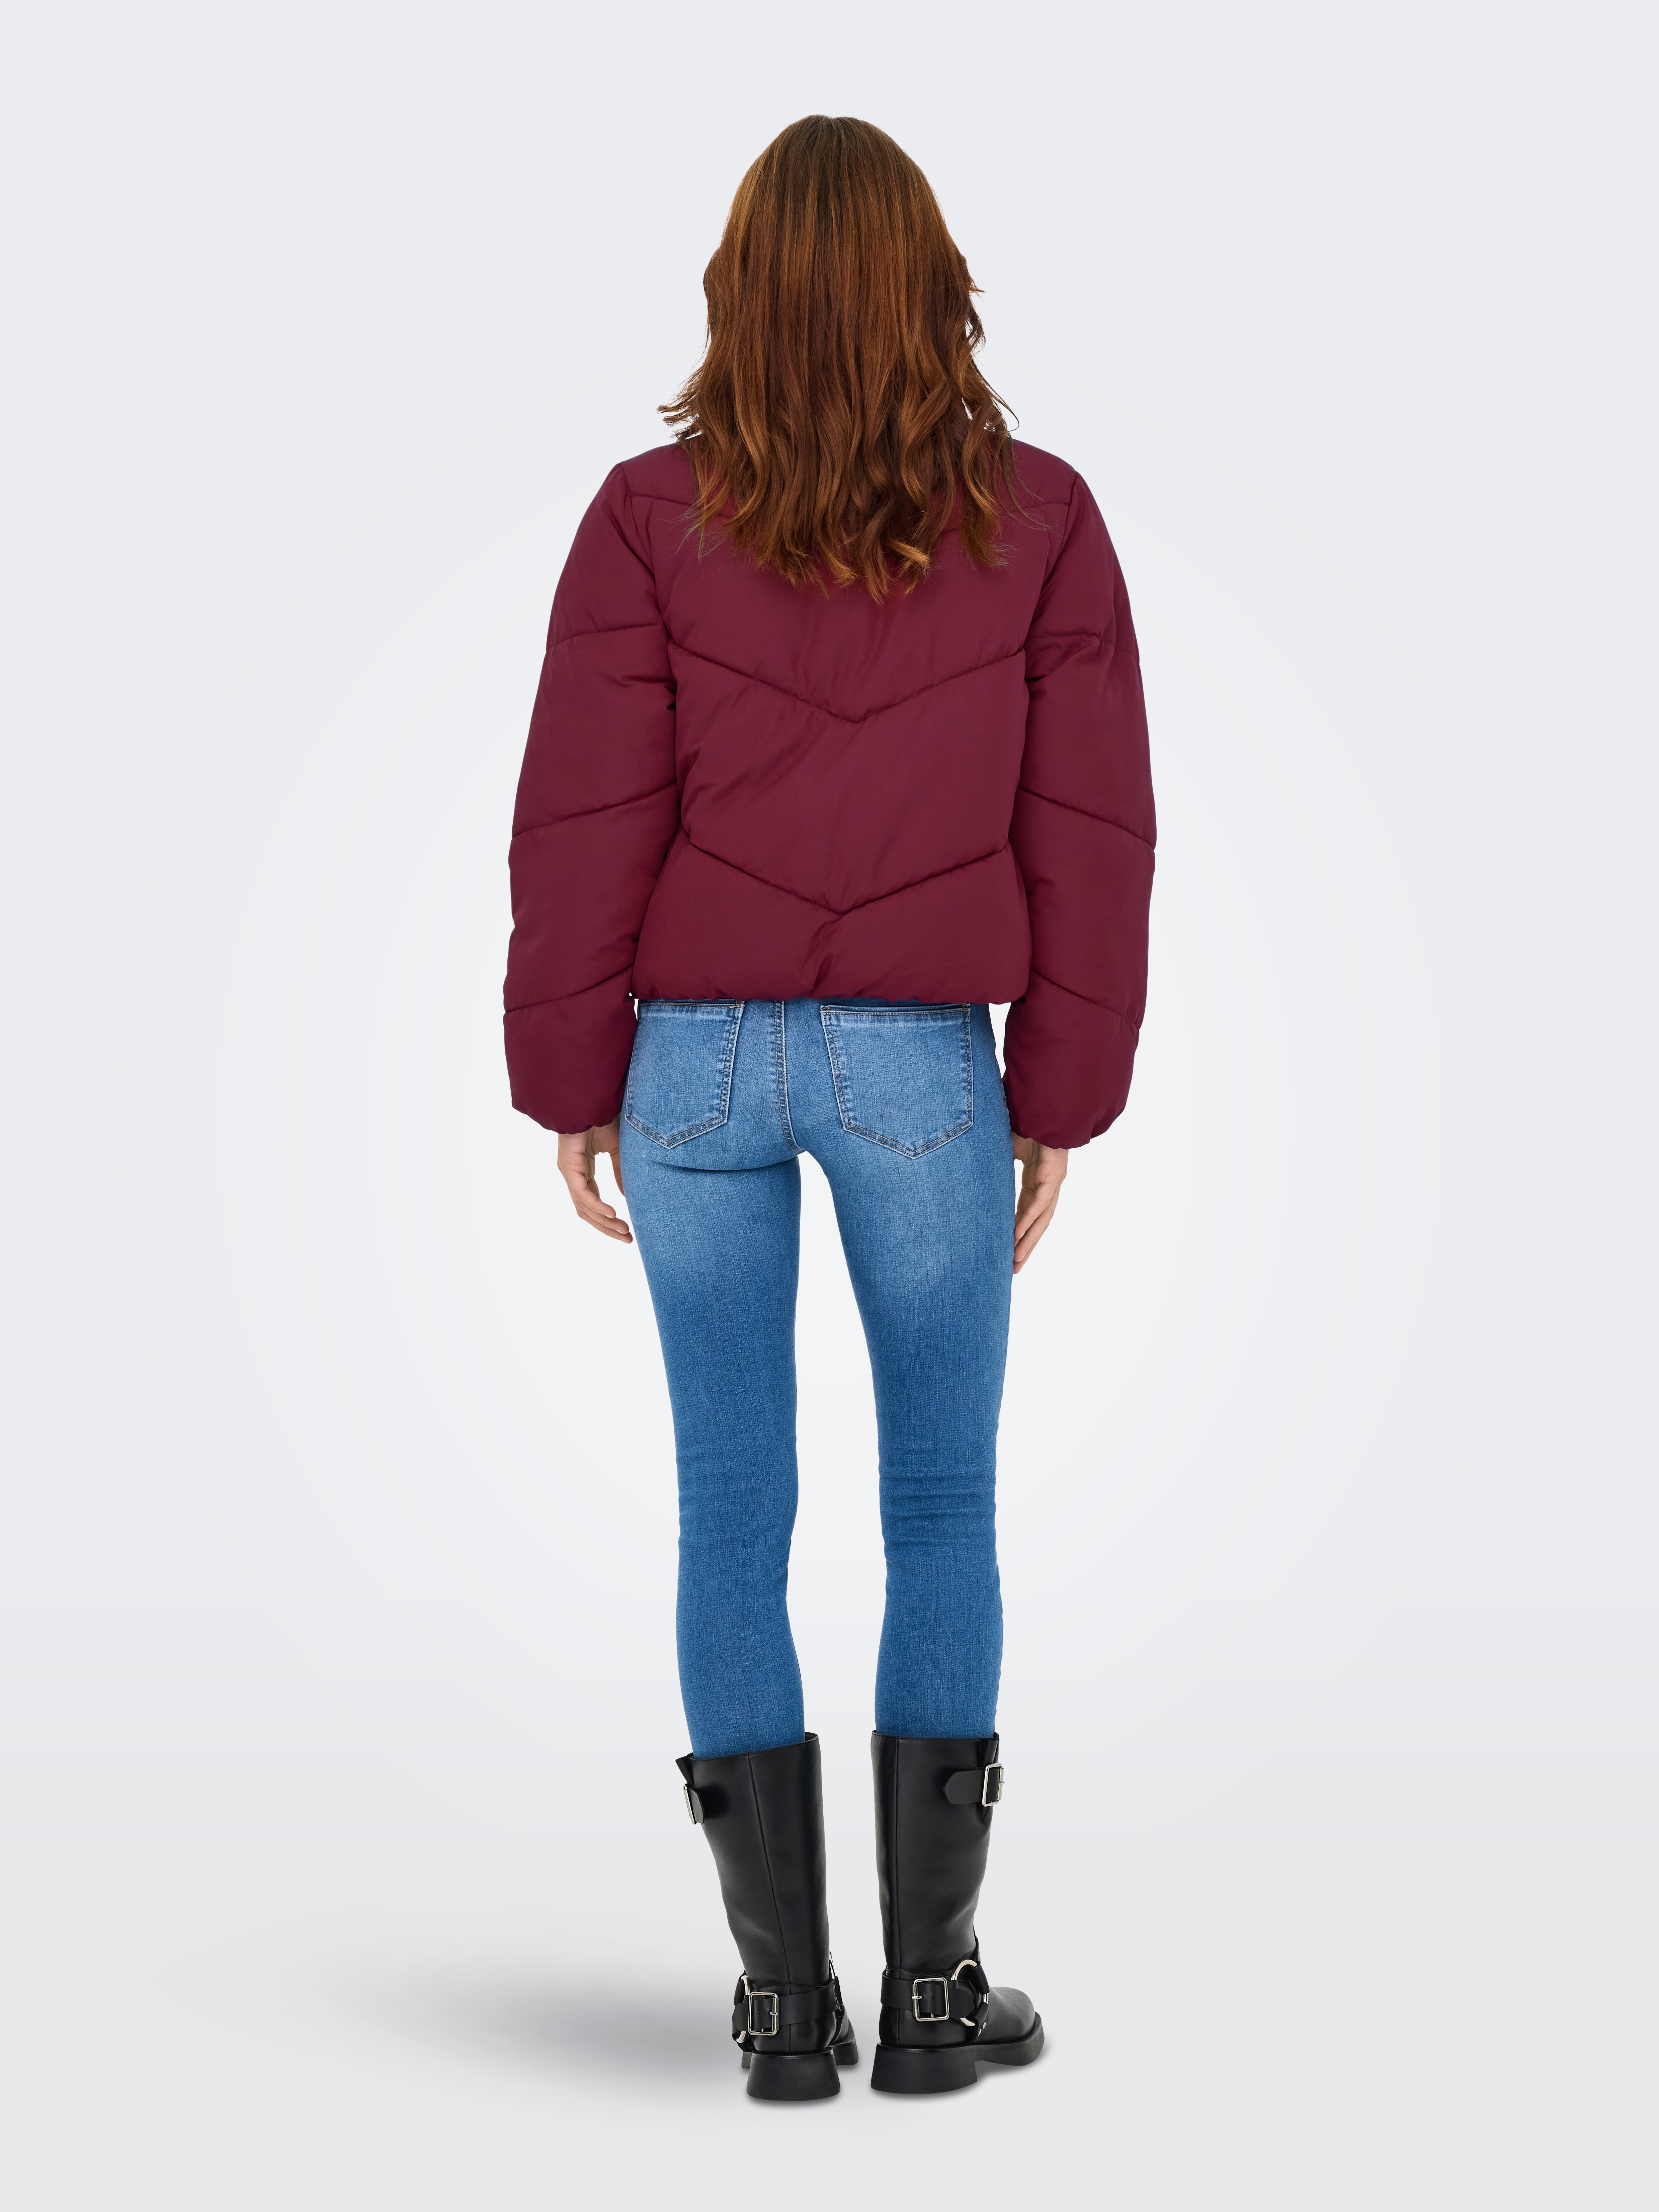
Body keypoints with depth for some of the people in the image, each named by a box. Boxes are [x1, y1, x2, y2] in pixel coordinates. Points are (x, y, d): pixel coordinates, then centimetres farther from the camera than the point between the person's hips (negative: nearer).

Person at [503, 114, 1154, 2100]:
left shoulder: (652, 519, -5)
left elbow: (585, 825, -5)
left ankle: (786, 1993, 12)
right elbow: (1088, 835, -3)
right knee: (943, 1498, 11)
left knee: (731, 1505, 8)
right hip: (923, 1063, 0)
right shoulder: (1039, 522, -3)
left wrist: (573, 1087, 5)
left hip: (697, 1056, 1)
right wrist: (1062, 1101, 6)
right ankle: (932, 1984, 13)